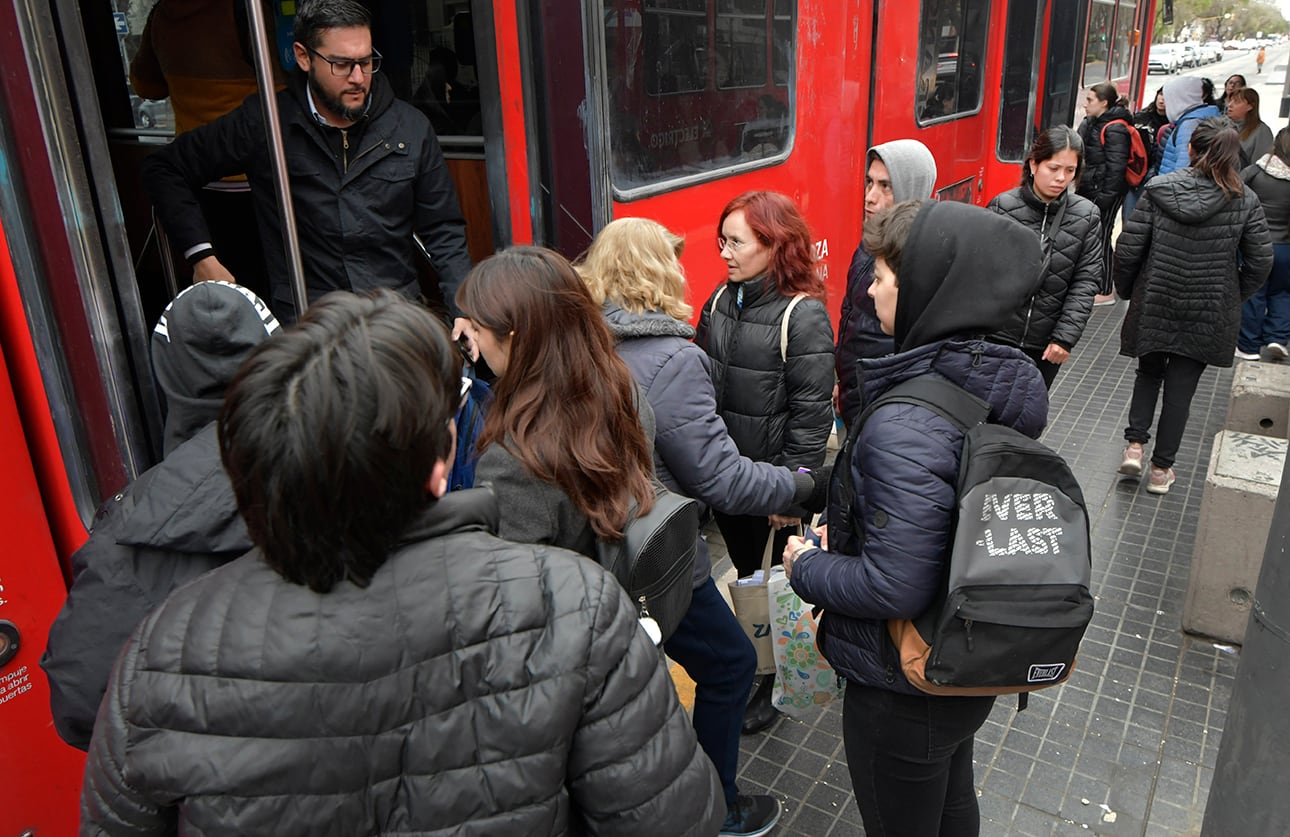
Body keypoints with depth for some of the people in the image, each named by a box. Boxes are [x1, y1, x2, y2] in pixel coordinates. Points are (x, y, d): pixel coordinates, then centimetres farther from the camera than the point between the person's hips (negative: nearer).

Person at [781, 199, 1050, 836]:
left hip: (903, 694, -8)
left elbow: (895, 587, -32)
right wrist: (848, 526, 5)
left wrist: (807, 567, -15)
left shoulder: (906, 425, -33)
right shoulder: (997, 380, -5)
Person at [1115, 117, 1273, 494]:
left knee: (1149, 372, 22)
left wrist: (1126, 290, 7)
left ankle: (1135, 444, 9)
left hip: (1154, 306, 0)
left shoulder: (1158, 190, -9)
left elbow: (1129, 248, -8)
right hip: (1209, 314, 0)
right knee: (1181, 389, 10)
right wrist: (1233, 299, 13)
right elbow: (1260, 261, -2)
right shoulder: (1245, 201, -5)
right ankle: (1161, 468, 17)